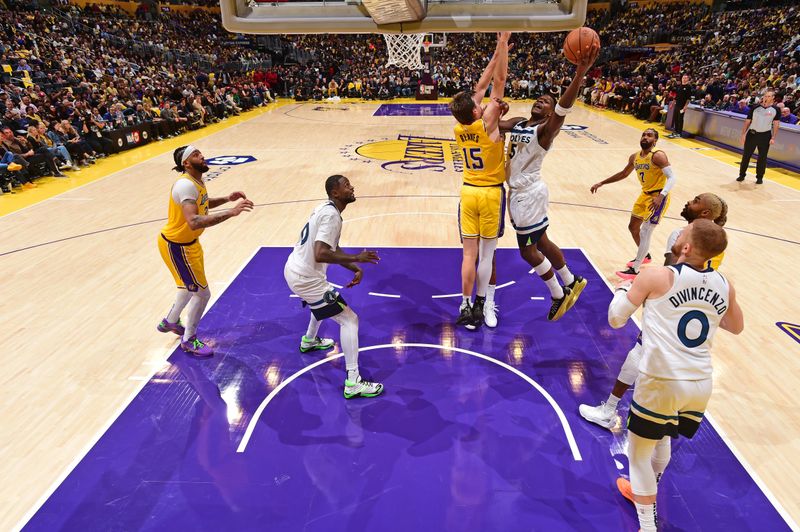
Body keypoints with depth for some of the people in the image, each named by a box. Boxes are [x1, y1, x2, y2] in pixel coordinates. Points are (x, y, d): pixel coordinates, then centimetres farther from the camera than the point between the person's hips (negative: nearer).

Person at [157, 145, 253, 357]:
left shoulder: (196, 181, 1)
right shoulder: (186, 185, -29)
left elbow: (202, 204, 21)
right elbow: (194, 222, -42)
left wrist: (227, 199, 5)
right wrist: (231, 212, -46)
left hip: (189, 242, 10)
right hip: (176, 246, -10)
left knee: (191, 285, 27)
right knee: (202, 293, -3)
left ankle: (170, 321, 50)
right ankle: (189, 340, 17)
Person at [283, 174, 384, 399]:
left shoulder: (326, 209, 10)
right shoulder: (331, 215, -20)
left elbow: (333, 249, 16)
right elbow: (321, 254, -31)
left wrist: (355, 268, 4)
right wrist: (356, 258, -24)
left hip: (293, 271, 10)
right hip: (306, 279, -10)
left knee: (325, 299, 38)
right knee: (349, 320, -7)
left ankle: (309, 341, 58)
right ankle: (353, 383, -9)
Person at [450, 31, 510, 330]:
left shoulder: (458, 129, -3)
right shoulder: (487, 124, -16)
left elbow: (482, 87, 6)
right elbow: (499, 81, -14)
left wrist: (496, 54, 10)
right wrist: (503, 44, -8)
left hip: (468, 192, 4)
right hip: (491, 193, -4)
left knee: (469, 254, 7)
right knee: (487, 253, 6)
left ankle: (465, 307, 11)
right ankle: (479, 307, 13)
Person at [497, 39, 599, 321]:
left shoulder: (546, 129, -14)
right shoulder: (517, 122, 10)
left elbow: (563, 108, -33)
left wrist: (580, 74, -47)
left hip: (528, 194, -9)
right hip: (520, 192, 9)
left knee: (528, 250, 2)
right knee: (541, 243, 20)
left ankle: (559, 296, 21)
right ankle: (571, 282, 39)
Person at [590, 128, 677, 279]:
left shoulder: (658, 156, -21)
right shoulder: (635, 157, 3)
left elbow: (672, 178, -27)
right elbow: (623, 173, 20)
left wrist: (661, 196, -42)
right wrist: (601, 183, 17)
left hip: (658, 197, -9)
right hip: (645, 195, 9)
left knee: (646, 232, -10)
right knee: (633, 227, 18)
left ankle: (635, 270, -5)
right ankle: (645, 255, 42)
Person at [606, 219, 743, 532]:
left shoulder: (656, 276, -14)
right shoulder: (724, 286, 3)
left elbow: (616, 319, -5)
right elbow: (736, 327, 22)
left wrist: (623, 290, 13)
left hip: (662, 383, -6)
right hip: (701, 385, 6)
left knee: (639, 451, 13)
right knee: (661, 438, 30)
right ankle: (644, 491, 52)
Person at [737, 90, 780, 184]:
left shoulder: (776, 110, -1)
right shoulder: (755, 107, -1)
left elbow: (776, 124, 0)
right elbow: (748, 121, 3)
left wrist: (773, 138, -7)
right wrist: (743, 134, -3)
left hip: (765, 135, 0)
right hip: (752, 133, 0)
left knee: (762, 157, 5)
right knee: (746, 155, 4)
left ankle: (759, 177, 15)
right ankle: (742, 175, 16)